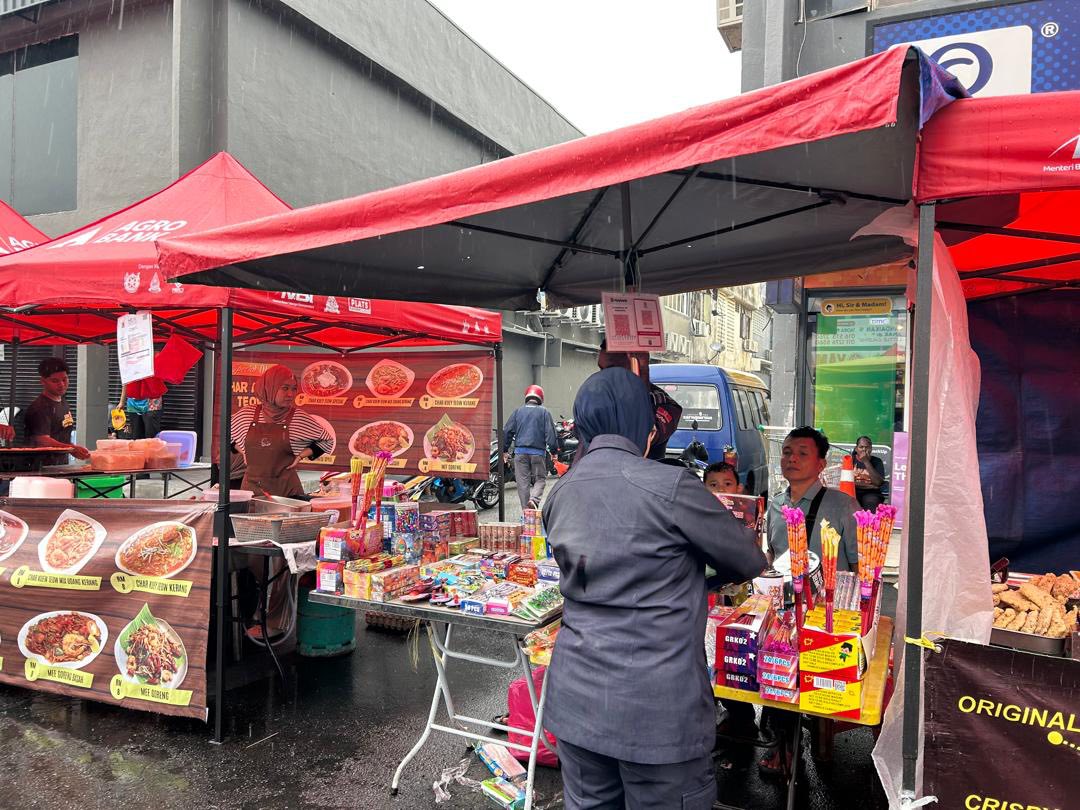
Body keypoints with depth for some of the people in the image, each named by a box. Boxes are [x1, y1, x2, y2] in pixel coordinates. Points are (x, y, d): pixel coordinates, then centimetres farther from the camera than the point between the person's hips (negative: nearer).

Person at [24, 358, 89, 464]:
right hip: (44, 465, -7)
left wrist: (74, 450, 14)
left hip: (62, 464, 7)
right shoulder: (40, 407, -11)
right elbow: (43, 441, -22)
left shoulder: (64, 403, 15)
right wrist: (73, 449, -33)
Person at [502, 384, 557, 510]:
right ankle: (534, 499, -15)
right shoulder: (544, 412, 2)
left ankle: (526, 509, 6)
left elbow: (507, 431, 8)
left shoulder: (517, 411, 9)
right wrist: (554, 451, 2)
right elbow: (550, 433, -3)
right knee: (540, 478, 10)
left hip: (520, 451, 2)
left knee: (523, 481, 6)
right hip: (538, 452, -2)